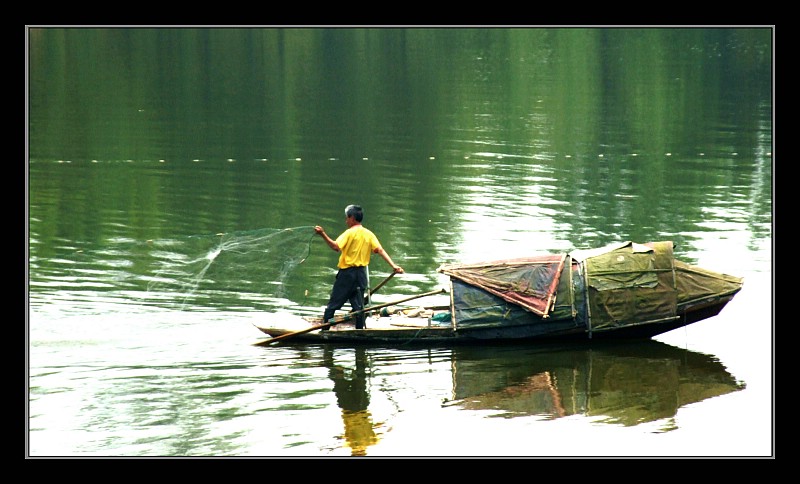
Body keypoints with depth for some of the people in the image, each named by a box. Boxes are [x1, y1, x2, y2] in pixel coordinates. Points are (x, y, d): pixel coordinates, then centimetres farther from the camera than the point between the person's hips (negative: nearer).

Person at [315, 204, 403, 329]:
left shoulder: (349, 233, -11)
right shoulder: (369, 234, 6)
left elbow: (336, 246, -25)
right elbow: (380, 250, -3)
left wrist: (323, 235, -33)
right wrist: (393, 265, -8)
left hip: (347, 273, -5)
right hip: (361, 274, 5)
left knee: (333, 304, 2)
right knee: (358, 305, 9)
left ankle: (324, 330, 3)